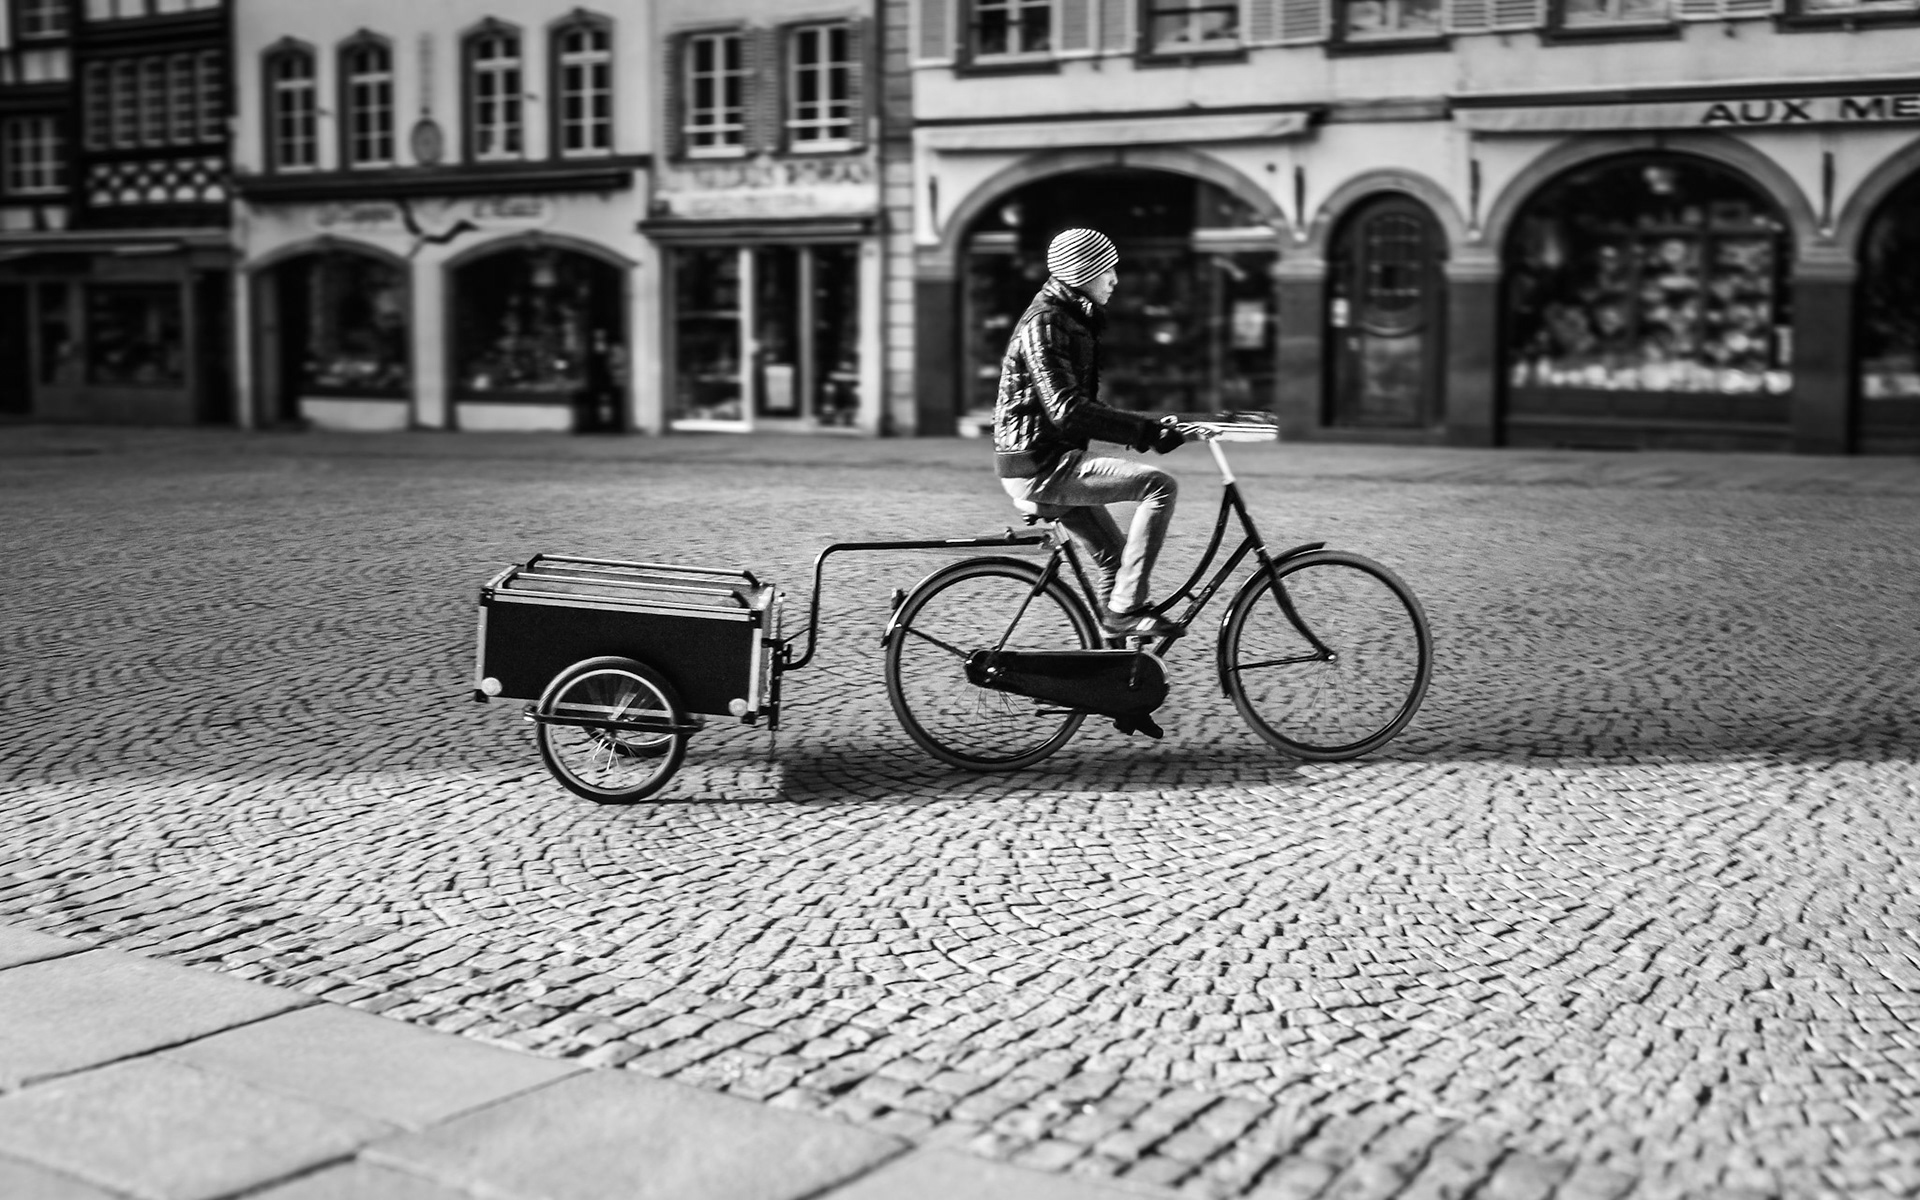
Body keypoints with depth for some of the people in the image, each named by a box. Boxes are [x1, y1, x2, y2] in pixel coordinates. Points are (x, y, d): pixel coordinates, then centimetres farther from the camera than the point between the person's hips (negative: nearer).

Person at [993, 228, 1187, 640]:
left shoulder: (1073, 319, 17)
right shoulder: (1045, 322, -15)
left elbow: (1077, 408, 21)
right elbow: (1067, 410, -25)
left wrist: (1147, 427, 10)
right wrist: (1145, 430, -26)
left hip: (1050, 460, 10)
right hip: (1038, 465, -10)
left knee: (1114, 558, 13)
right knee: (1160, 485, -17)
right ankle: (1126, 608, -16)